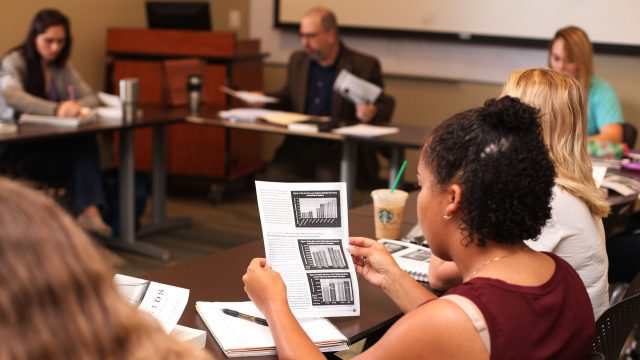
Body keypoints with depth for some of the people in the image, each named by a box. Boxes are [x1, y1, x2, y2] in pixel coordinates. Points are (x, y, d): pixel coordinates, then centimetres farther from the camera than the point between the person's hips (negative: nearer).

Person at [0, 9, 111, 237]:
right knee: (83, 150, -32)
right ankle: (86, 209, -23)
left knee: (86, 140, -31)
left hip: (51, 144, 5)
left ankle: (89, 211, -41)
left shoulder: (62, 66, 12)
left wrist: (76, 106, -23)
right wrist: (56, 109, -45)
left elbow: (91, 98, 3)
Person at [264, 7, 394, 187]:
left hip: (341, 148, -4)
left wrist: (371, 114, -20)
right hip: (300, 145, 4)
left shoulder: (364, 65, 0)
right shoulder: (297, 60, 16)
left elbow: (386, 108, 2)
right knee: (276, 173, -26)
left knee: (330, 177, -34)